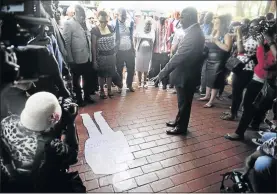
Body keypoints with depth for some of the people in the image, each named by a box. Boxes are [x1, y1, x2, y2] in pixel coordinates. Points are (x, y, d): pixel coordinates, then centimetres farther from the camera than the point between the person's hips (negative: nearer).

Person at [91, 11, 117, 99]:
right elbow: (94, 46, -10)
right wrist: (94, 59, -11)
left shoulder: (110, 28, 1)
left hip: (111, 55, 4)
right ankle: (101, 90, 27)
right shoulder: (95, 30, -12)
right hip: (101, 56, -4)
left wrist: (115, 53, 11)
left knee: (110, 73, 14)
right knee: (101, 74, 9)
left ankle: (109, 89, 31)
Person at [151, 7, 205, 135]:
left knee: (184, 103, 8)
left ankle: (181, 127, 27)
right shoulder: (194, 31, 7)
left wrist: (162, 74, -26)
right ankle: (179, 121, 41)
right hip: (186, 74, 9)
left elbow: (178, 57, -29)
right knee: (182, 102, 22)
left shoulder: (193, 34, -25)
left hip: (186, 76, -9)